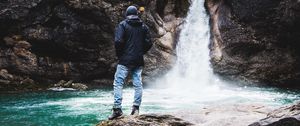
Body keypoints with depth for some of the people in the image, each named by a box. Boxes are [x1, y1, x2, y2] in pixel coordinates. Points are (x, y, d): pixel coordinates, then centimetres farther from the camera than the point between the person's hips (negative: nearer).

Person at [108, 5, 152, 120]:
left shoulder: (123, 25, -2)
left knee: (118, 83, -2)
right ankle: (136, 108, 7)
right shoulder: (144, 26, 9)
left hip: (125, 60, -4)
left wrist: (119, 55, 0)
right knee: (138, 84, 8)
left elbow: (118, 41, -13)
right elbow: (149, 43, 4)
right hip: (139, 61, 4)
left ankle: (117, 108, -10)